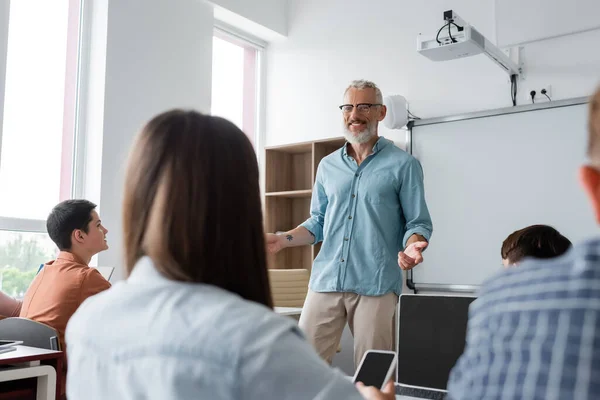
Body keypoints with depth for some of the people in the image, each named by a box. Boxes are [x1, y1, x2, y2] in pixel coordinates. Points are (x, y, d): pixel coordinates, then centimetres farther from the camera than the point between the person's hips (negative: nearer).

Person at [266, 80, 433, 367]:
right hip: (326, 280, 4)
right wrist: (283, 240, 4)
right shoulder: (327, 166, 14)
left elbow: (418, 223, 1)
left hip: (376, 284, -3)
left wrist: (413, 247, -21)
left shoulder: (403, 165, 1)